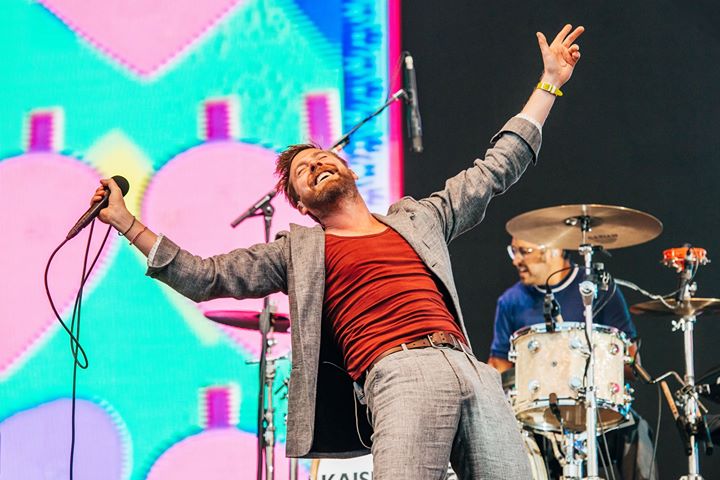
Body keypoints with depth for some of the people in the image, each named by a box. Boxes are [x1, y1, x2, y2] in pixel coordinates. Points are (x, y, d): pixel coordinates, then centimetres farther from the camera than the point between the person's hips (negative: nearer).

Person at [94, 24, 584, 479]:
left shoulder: (420, 218, 29)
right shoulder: (300, 250, 21)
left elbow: (496, 168, 34)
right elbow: (205, 277, 18)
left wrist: (549, 83, 36)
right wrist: (127, 222, 13)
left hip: (473, 371, 4)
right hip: (399, 376, -3)